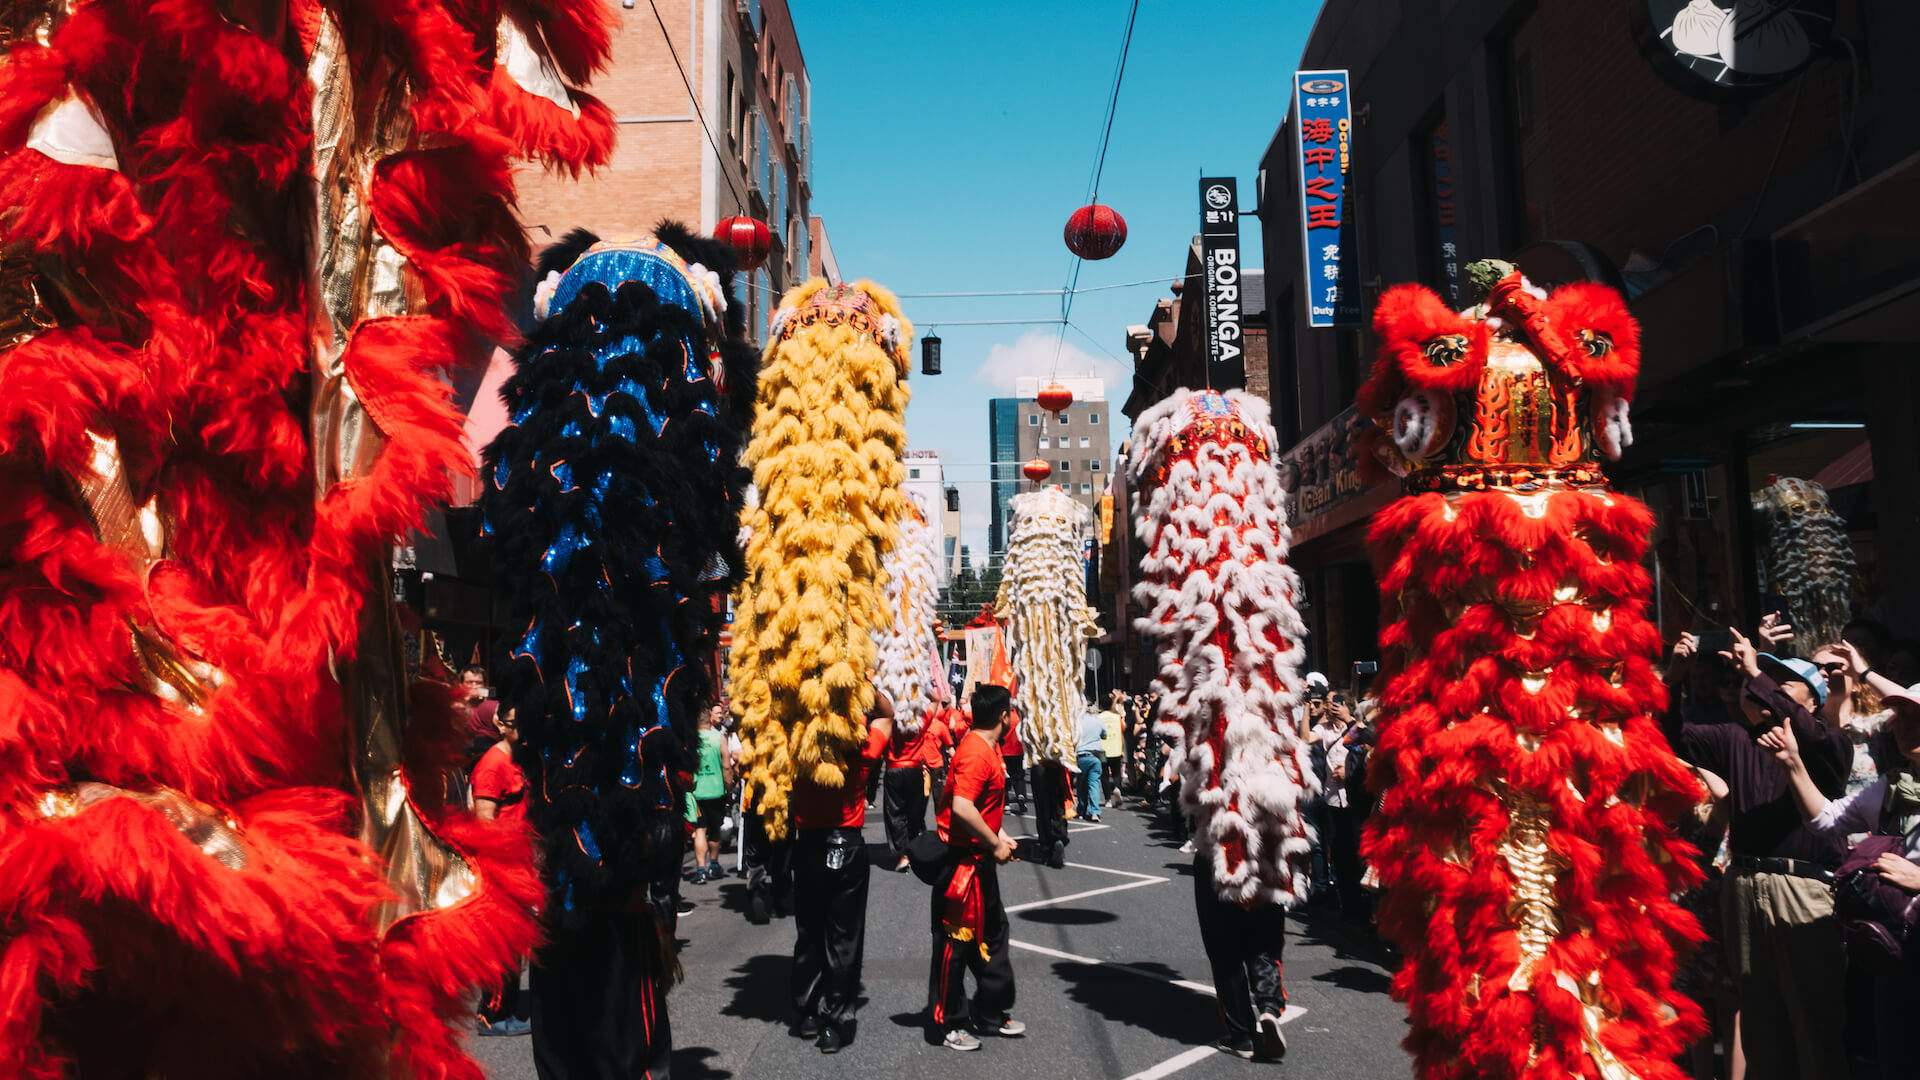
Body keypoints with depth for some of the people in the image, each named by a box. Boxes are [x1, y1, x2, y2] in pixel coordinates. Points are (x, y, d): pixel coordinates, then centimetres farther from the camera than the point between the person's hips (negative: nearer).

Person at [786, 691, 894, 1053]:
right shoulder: (864, 747, -11)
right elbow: (887, 714, 7)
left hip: (808, 847, 2)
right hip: (848, 847, -2)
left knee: (808, 933, 14)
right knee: (843, 937, 5)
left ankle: (806, 1013, 23)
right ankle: (835, 1022, 8)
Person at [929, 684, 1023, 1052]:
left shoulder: (987, 747, 10)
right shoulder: (976, 751, -22)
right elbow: (962, 808, -32)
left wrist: (998, 835, 10)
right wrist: (995, 845, -21)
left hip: (979, 859, 10)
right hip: (961, 861, -10)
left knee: (993, 933, 18)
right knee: (956, 941, 2)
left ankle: (992, 1014, 30)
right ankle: (949, 1024, 14)